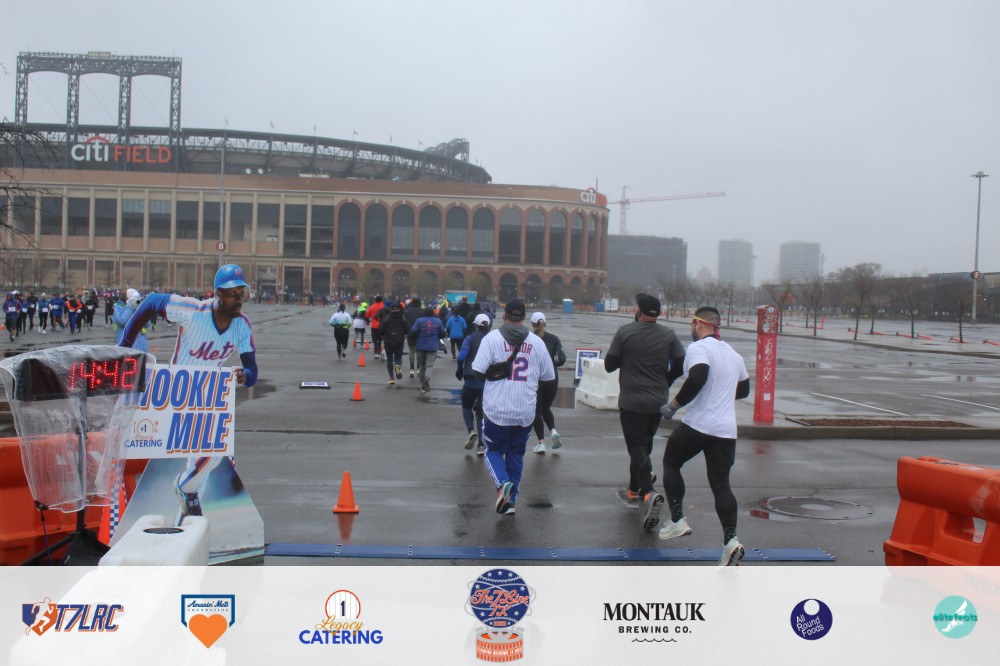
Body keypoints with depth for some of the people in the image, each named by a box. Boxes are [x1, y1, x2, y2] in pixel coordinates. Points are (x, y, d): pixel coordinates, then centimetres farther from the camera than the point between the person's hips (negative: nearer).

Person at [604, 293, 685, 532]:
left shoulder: (625, 332, -9)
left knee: (636, 447, -5)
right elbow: (681, 364, -1)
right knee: (644, 445, 19)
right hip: (658, 402, 4)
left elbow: (609, 365, -5)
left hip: (631, 402, -4)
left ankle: (649, 493, -25)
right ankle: (633, 491, 31)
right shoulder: (669, 335, 1)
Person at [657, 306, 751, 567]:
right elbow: (744, 389, 28)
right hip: (726, 430, 6)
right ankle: (730, 539, -6)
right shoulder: (733, 354, 16)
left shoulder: (699, 347, -8)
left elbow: (697, 378, -26)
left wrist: (674, 404, -15)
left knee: (671, 464, 17)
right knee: (720, 484, 8)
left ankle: (677, 521, 12)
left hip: (696, 425, -6)